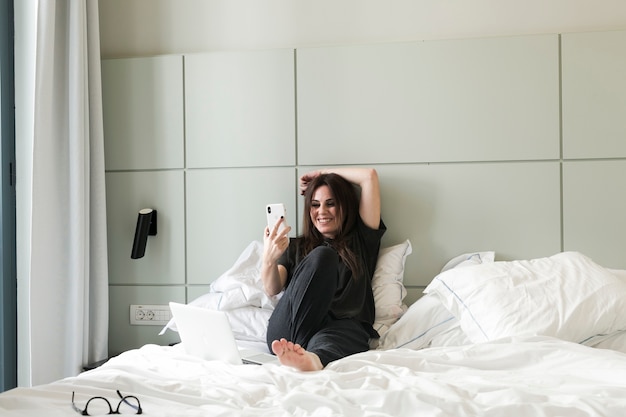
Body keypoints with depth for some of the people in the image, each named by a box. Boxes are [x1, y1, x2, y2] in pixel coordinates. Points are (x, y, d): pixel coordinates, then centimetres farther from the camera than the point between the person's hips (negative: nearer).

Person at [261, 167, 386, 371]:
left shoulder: (360, 241, 25)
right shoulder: (295, 247, 28)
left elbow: (370, 175, 21)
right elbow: (272, 290, 10)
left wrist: (321, 173, 30)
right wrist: (268, 259, -11)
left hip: (344, 328, -1)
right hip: (286, 332, 1)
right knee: (322, 256, -24)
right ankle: (292, 347, -39)